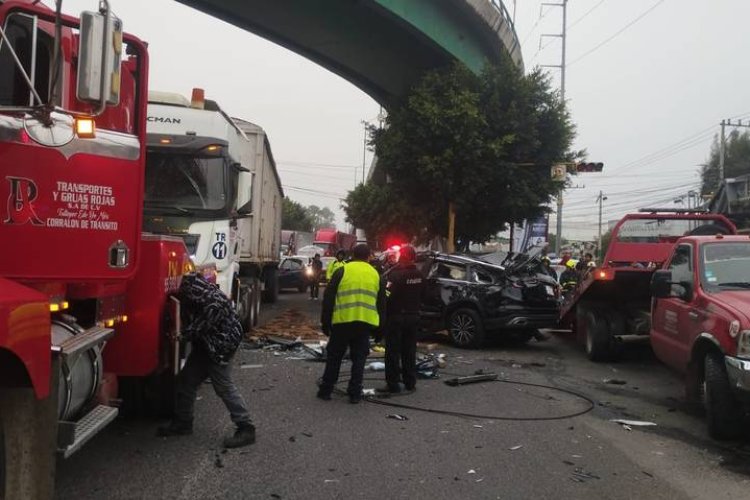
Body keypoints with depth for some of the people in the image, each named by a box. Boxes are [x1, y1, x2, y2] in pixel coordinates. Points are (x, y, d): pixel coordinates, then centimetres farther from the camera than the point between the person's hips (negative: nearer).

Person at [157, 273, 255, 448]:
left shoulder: (214, 305, -32)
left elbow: (195, 330, -23)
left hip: (220, 346, -9)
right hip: (204, 344, 9)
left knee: (224, 386, -7)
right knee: (187, 380, 13)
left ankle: (246, 429, 1)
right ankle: (182, 422, 28)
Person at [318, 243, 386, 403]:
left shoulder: (342, 271, 1)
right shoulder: (375, 274, 11)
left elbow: (328, 298, 0)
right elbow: (381, 304, 14)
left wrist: (325, 322, 7)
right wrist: (378, 328, 18)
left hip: (342, 321, -1)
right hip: (365, 323, 2)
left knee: (334, 356, 11)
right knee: (359, 358, 9)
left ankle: (325, 390, 15)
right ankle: (355, 393, 7)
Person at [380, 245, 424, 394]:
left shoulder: (396, 275, -20)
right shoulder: (419, 275, 4)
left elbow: (388, 297, -21)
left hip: (396, 316, -7)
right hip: (413, 316, 7)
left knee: (393, 351, 1)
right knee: (409, 351, 15)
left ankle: (393, 383, 3)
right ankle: (410, 383, 20)